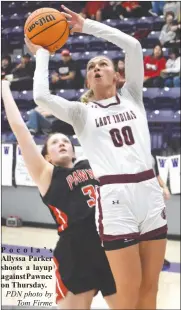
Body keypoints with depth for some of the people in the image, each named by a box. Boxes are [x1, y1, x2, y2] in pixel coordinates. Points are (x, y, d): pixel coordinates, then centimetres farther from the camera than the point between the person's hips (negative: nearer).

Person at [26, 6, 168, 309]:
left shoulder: (131, 97, 16)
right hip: (114, 196, -3)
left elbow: (133, 45, 5)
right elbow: (41, 96, -9)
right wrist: (41, 54, 7)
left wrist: (87, 26, 9)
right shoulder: (81, 113, 9)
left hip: (150, 191, 3)